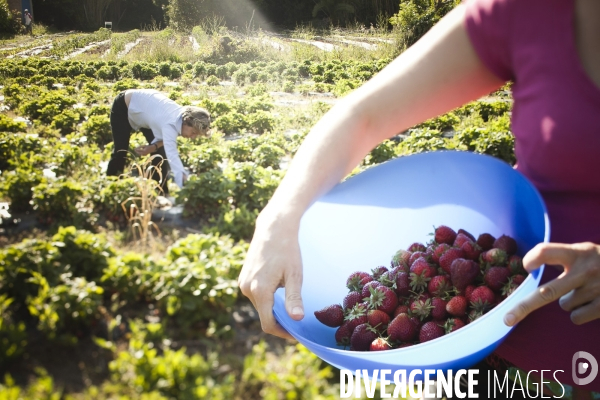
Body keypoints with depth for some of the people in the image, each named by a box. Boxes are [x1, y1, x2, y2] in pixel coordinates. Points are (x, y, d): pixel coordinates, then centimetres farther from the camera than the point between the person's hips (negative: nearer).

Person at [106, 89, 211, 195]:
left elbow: (167, 138, -5)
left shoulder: (185, 116, -22)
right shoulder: (170, 124, -45)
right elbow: (172, 156, -57)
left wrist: (154, 146, -27)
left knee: (160, 153, -4)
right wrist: (185, 189, -67)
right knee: (121, 151, -4)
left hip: (145, 105, 6)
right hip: (123, 106, -6)